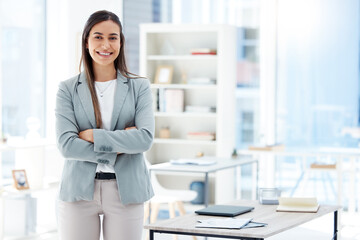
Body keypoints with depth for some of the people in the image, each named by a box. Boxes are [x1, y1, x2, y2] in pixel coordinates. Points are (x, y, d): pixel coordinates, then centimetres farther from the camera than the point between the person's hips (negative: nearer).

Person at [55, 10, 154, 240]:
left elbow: (145, 138, -8)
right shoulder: (68, 89, 4)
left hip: (126, 192, 0)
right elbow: (66, 144, -8)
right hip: (79, 192, 0)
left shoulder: (139, 87, 5)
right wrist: (120, 147, -12)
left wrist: (94, 135, -12)